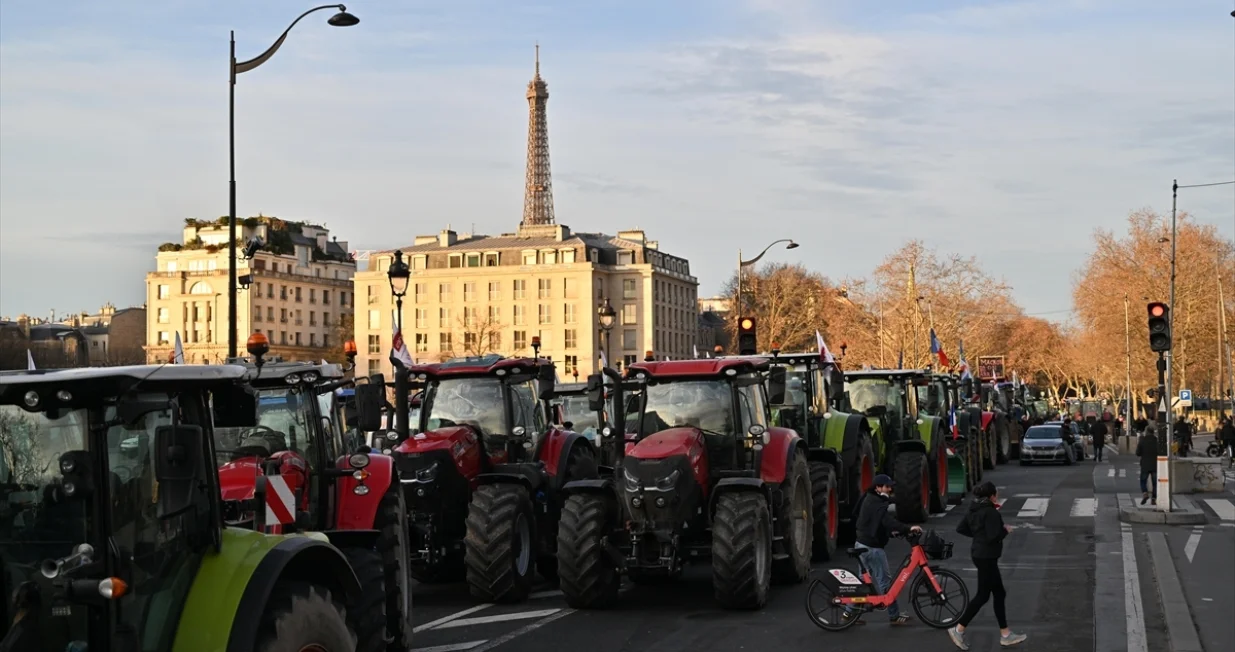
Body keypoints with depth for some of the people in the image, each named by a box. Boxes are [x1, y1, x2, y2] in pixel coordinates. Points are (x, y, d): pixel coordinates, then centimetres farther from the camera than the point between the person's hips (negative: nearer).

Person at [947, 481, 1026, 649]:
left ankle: (1005, 635, 18)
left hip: (980, 555, 10)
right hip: (986, 557, -10)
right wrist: (1005, 530, -8)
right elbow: (994, 537, -26)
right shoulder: (990, 512, -20)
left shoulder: (975, 510, 8)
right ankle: (958, 629, 2)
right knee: (982, 595, -1)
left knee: (999, 593, 14)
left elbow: (961, 528, 12)